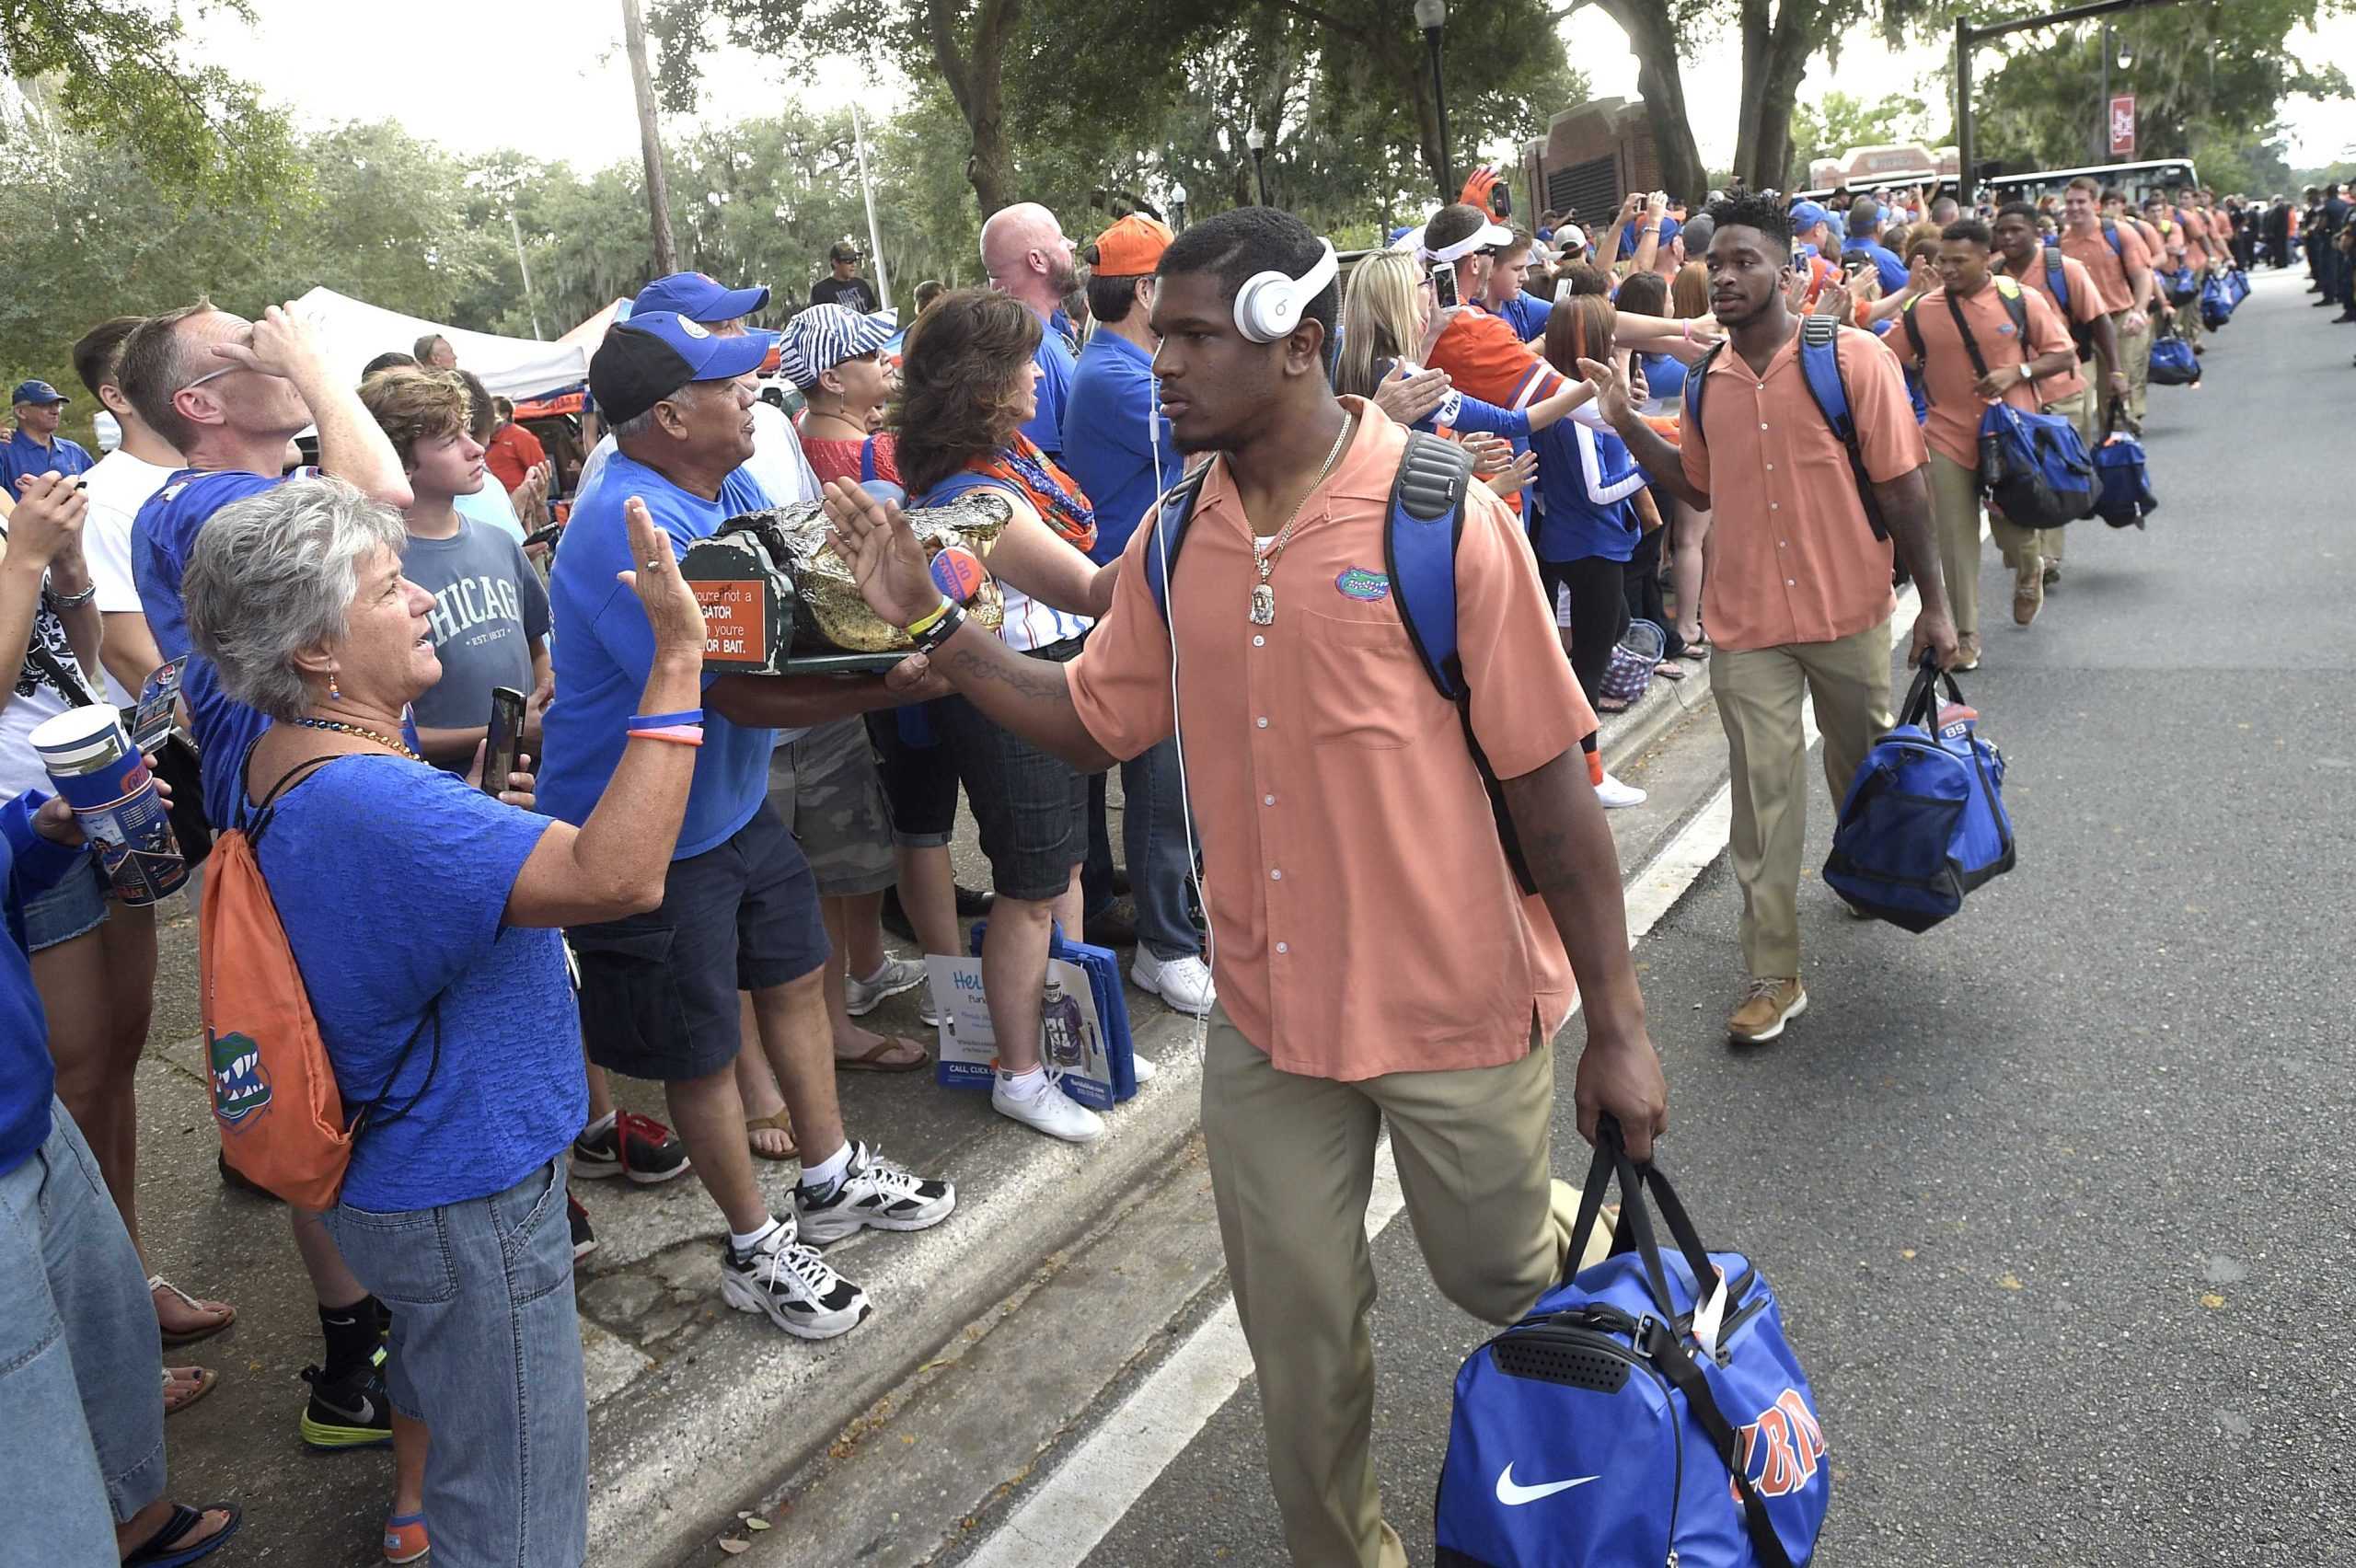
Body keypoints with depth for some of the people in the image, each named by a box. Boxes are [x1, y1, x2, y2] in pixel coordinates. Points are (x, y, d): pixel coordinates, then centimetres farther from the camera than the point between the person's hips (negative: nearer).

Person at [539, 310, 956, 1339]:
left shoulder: (731, 486, 0)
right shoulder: (630, 533, -30)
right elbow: (743, 696, -32)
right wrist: (899, 686, -33)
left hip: (738, 803, 9)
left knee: (794, 979, 21)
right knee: (701, 1051, 8)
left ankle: (831, 1180, 42)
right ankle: (755, 1247, 28)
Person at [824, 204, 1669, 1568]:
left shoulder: (1444, 518, -16)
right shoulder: (1176, 544, -1)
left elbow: (1552, 787, -13)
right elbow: (1094, 722, 8)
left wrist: (1617, 1025, -10)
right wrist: (928, 621, -2)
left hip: (1458, 1007, -4)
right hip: (1267, 1016, 4)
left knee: (1502, 1274, 19)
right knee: (1301, 1335, 16)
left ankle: (1613, 1251, 54)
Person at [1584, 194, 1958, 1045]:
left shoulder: (1854, 358, -9)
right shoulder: (1706, 380, 2)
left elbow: (1904, 487, -7)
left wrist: (1933, 603, -6)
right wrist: (1626, 423, 3)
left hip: (1851, 613, -1)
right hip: (1747, 625, 2)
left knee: (1864, 769, 20)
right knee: (1763, 799, 1)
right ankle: (1773, 975, 9)